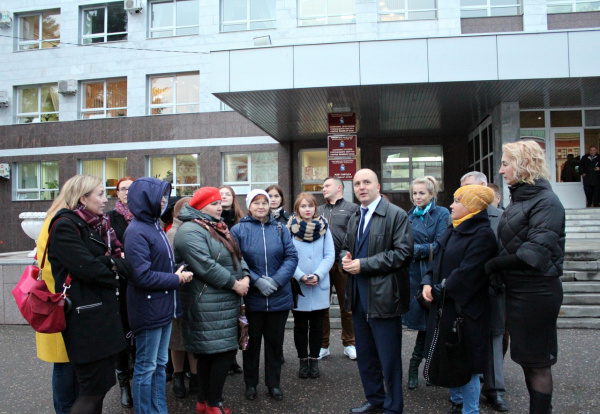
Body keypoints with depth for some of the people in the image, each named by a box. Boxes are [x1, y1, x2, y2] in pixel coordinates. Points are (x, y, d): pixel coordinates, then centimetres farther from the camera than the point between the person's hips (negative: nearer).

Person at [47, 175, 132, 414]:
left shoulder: (94, 225, 16)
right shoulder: (65, 226, -12)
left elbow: (116, 256, 10)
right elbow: (87, 268, -20)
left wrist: (115, 264, -12)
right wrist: (114, 272, -4)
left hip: (101, 312, 9)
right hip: (86, 317, -9)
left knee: (99, 385, 15)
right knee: (94, 388, -3)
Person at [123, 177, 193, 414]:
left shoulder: (154, 226, 11)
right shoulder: (136, 232, -17)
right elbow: (142, 276, -23)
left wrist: (178, 273, 1)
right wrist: (177, 279, -13)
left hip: (164, 307, 9)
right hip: (148, 309, -9)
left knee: (160, 364, 18)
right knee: (146, 367, 5)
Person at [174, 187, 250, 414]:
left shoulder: (218, 228, 17)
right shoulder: (190, 231, -15)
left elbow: (237, 255, 15)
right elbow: (206, 266, -23)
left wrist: (245, 277, -3)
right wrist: (235, 284, -17)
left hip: (225, 301, 9)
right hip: (207, 304, -9)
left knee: (208, 353, 15)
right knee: (225, 351, -5)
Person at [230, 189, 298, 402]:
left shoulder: (280, 229, 5)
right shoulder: (238, 230, -2)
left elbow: (291, 257, -2)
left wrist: (276, 280, -14)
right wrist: (257, 281, -18)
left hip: (279, 297, 2)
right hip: (251, 298, -2)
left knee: (275, 342, 13)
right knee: (251, 342, 13)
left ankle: (274, 383, 29)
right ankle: (250, 383, 30)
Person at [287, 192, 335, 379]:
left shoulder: (324, 227, 2)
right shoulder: (290, 228, -4)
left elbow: (329, 255, -1)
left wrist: (317, 275, -14)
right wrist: (301, 276, -16)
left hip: (320, 286, 1)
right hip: (297, 286, -1)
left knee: (316, 326, 9)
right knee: (300, 326, 9)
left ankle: (314, 360, 21)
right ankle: (303, 361, 21)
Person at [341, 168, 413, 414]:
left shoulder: (396, 215, -8)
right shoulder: (354, 219, 15)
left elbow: (403, 252, -16)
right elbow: (346, 247, 25)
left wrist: (364, 264, -19)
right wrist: (346, 258, -1)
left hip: (383, 296, -7)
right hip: (359, 296, 7)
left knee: (389, 357, 3)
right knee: (365, 354, 17)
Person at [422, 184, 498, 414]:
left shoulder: (483, 235, -18)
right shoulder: (453, 230, 10)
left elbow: (466, 273, -22)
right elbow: (438, 260, 13)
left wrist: (440, 291, -14)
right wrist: (428, 282, -3)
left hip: (465, 308, -9)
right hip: (444, 307, 9)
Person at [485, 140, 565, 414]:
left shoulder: (546, 201, -16)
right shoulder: (519, 199, 13)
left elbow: (536, 253, -24)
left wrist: (494, 265, -15)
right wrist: (497, 270, -2)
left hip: (536, 292, -9)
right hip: (517, 289, 9)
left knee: (537, 362, 4)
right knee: (526, 359, 18)